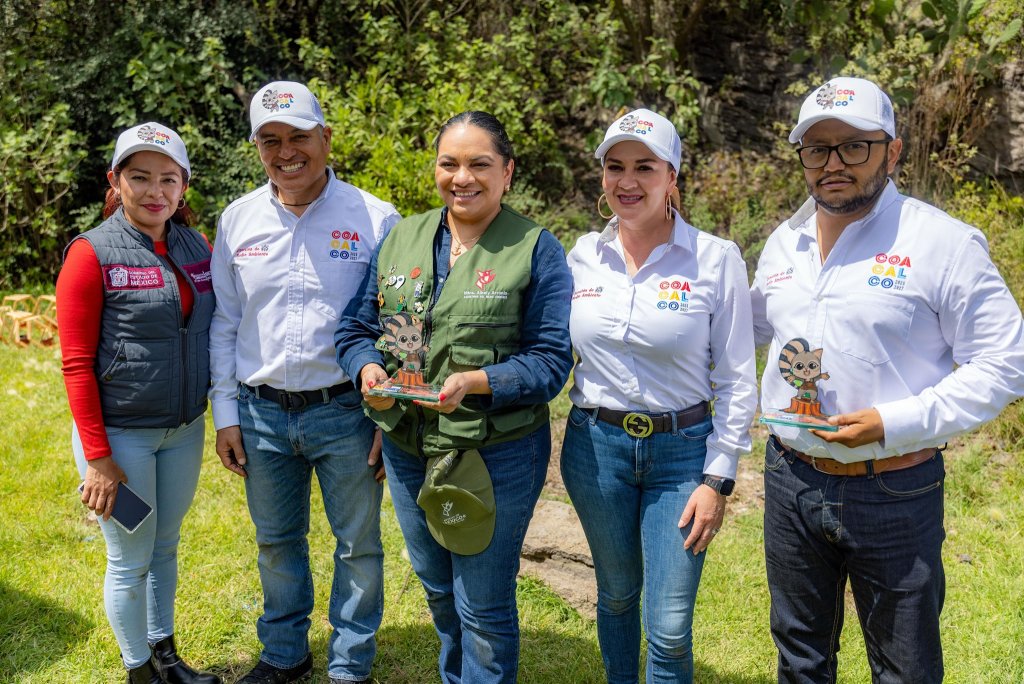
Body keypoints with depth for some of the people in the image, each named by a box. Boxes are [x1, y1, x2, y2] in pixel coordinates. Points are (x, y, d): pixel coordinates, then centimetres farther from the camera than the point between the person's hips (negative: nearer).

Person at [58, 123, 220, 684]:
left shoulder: (198, 249, 2)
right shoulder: (91, 255, -12)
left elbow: (215, 336, 10)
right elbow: (76, 365, -12)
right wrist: (98, 457, -14)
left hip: (184, 431, 5)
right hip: (119, 435, -5)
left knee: (165, 548, 19)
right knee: (131, 561, 9)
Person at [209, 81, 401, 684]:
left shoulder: (375, 219, -8)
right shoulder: (238, 220, 3)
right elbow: (224, 322, 9)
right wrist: (225, 413, 6)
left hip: (345, 413, -3)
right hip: (261, 414, 4)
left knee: (358, 545, 9)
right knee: (277, 542, 19)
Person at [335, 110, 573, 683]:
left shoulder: (537, 249, -10)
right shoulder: (403, 239, 5)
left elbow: (550, 360, -14)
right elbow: (358, 325, 7)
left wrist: (473, 383, -29)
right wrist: (369, 370, -14)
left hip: (497, 456, -5)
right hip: (408, 449, 5)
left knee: (483, 608, 7)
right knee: (439, 591, 24)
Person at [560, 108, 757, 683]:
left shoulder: (716, 260, -9)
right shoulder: (584, 254, 0)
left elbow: (736, 381, -6)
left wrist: (718, 479, -9)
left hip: (682, 449, -3)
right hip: (596, 445, 3)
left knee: (670, 628, 0)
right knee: (617, 595, 20)